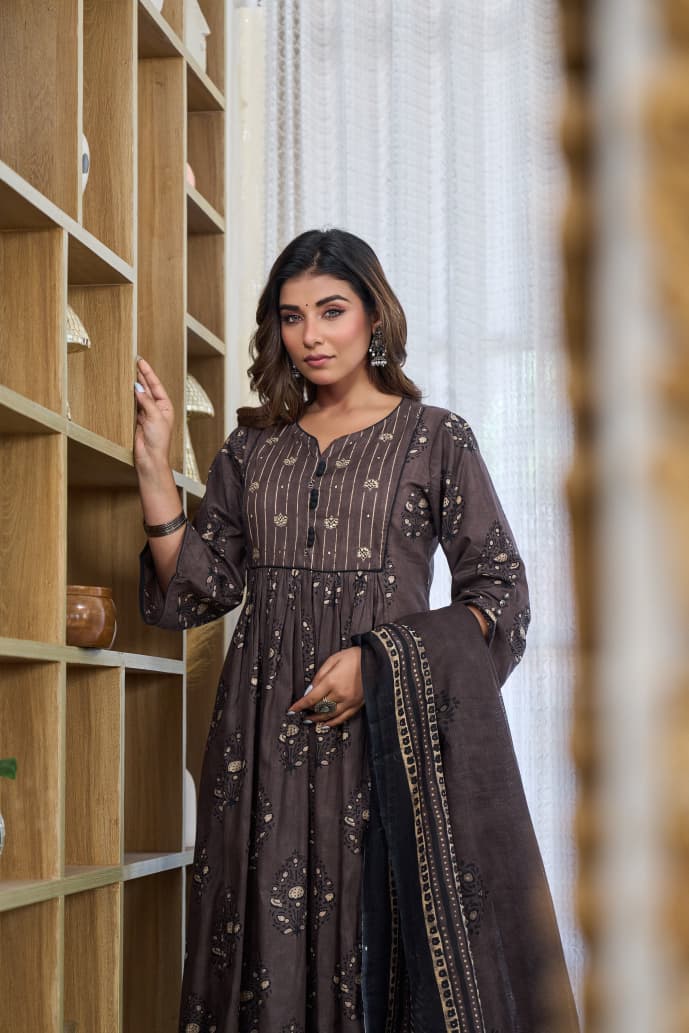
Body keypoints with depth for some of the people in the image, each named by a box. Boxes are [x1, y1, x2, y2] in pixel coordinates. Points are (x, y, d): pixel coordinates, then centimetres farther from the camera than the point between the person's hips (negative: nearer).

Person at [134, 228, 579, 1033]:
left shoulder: (435, 438, 4)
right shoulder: (253, 447, 14)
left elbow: (502, 596, 0)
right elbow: (197, 589, 8)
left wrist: (381, 661, -12)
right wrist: (154, 466, -1)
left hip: (387, 727, -3)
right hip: (267, 735, 3)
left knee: (387, 949, -4)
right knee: (272, 957, 3)